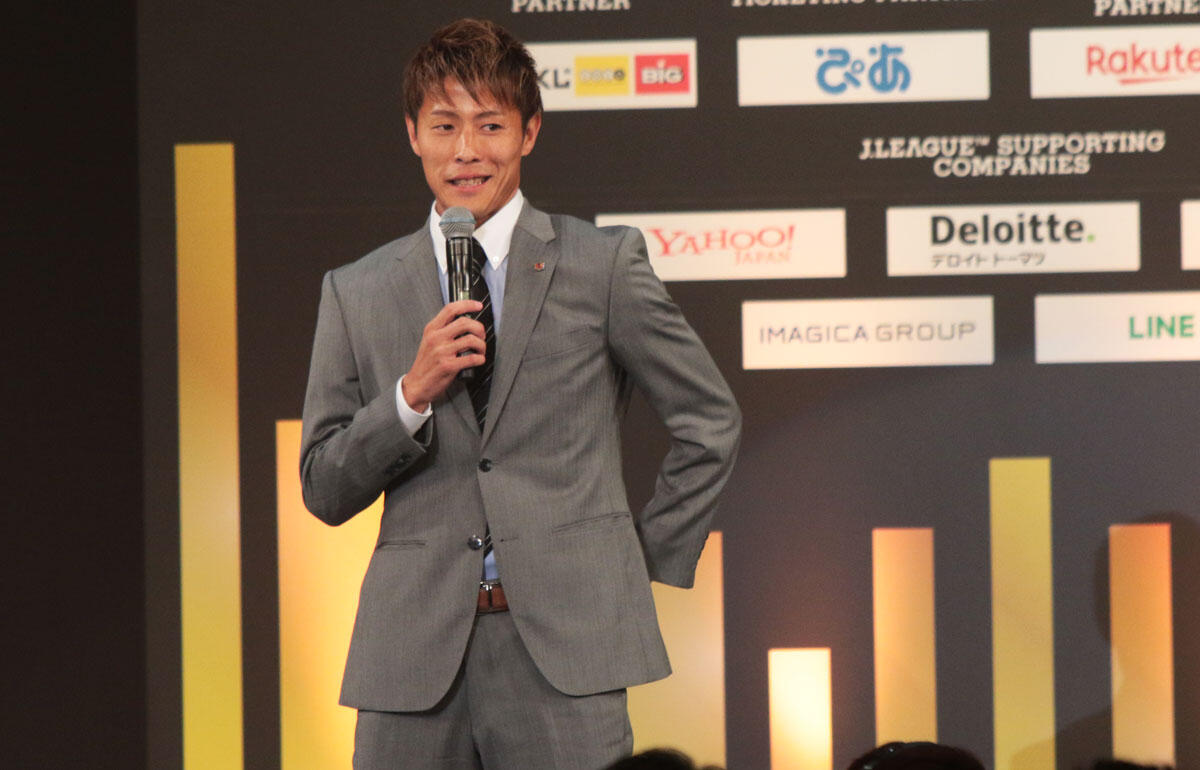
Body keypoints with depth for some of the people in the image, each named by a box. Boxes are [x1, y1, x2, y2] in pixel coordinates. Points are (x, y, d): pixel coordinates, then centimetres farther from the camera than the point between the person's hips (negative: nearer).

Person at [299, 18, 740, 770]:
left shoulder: (603, 265, 5)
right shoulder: (356, 293, 11)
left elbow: (711, 422, 11)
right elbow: (325, 490, 8)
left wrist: (651, 560, 6)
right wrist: (413, 394, -6)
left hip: (564, 649, -2)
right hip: (415, 651, 2)